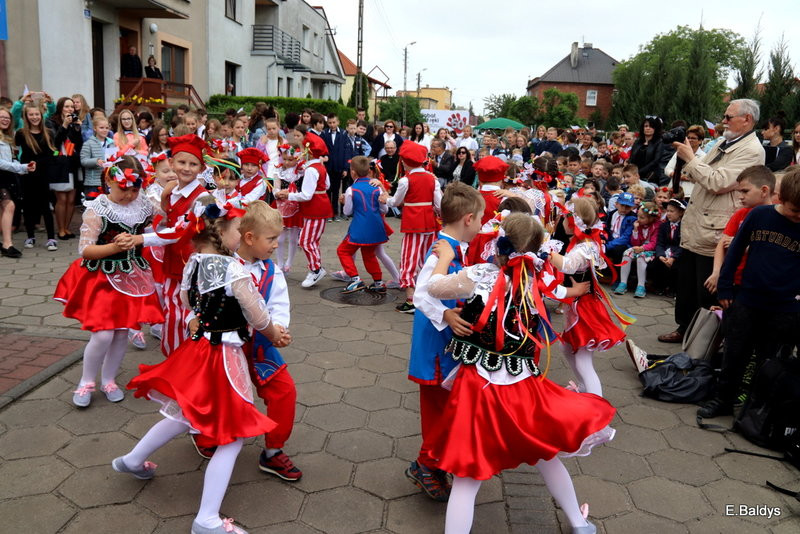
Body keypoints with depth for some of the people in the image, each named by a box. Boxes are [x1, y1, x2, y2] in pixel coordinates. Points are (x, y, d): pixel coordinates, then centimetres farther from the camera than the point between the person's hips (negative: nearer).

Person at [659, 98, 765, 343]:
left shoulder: (752, 151, -14)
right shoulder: (723, 144, 14)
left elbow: (718, 182, -24)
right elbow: (698, 176, 19)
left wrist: (690, 158, -16)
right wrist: (687, 156, 1)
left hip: (713, 233, -9)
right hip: (695, 228, 9)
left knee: (707, 293, 2)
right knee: (686, 283, 17)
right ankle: (684, 328, 32)